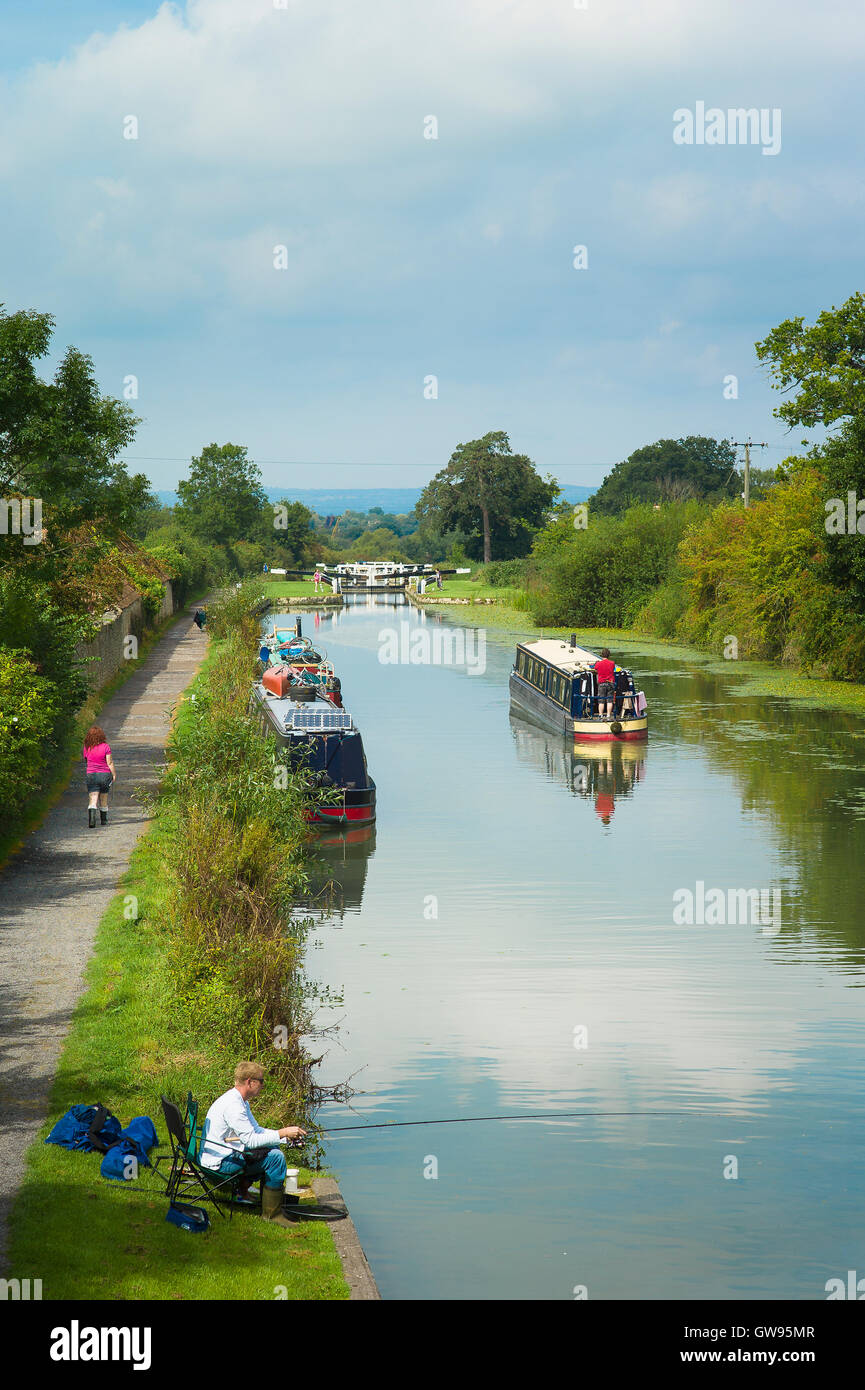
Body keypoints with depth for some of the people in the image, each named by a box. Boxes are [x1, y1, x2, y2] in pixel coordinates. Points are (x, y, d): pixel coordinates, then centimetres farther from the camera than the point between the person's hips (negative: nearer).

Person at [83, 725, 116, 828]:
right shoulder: (105, 747, -9)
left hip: (91, 774, 0)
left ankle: (91, 819, -27)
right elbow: (109, 762, -8)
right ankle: (103, 820, 28)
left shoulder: (86, 748, -3)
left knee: (93, 799, -5)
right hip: (104, 774, 0)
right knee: (104, 800, 16)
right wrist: (114, 775, 1)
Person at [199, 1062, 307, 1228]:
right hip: (219, 1161, -11)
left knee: (273, 1148, 18)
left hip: (228, 1152, 11)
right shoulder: (232, 1105, -23)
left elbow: (256, 1130, 16)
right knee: (275, 1157, -18)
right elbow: (251, 1140, -25)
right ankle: (271, 1213, -12)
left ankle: (243, 1184, 17)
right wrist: (282, 1133, -19)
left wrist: (284, 1133, 4)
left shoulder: (241, 1101, 10)